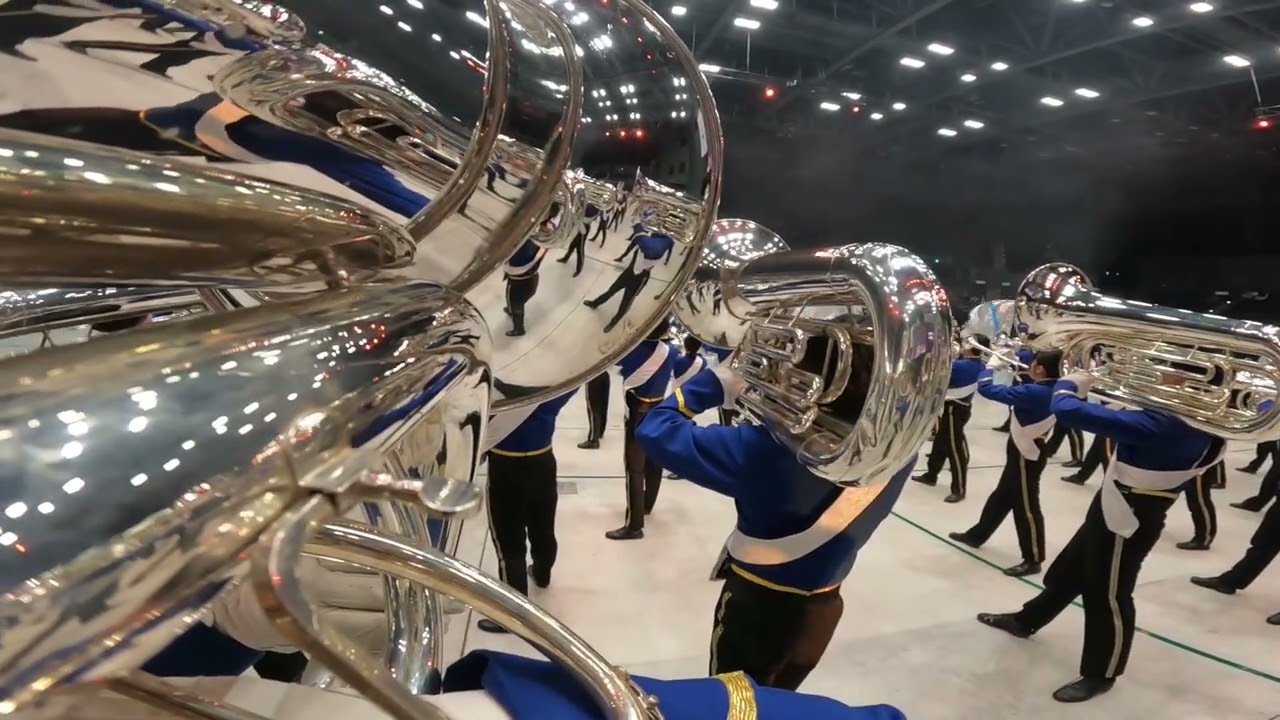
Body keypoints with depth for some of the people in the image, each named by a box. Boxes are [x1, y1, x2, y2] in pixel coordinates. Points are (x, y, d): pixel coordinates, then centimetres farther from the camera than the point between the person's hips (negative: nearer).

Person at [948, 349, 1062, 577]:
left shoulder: (1034, 393, -28)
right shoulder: (1052, 390, -2)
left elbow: (986, 389, -27)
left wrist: (991, 366, -9)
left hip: (1026, 455, -10)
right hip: (1024, 452, 10)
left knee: (1026, 506, 1)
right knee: (1001, 497, 21)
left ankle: (1033, 559, 12)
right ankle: (977, 535, 36)